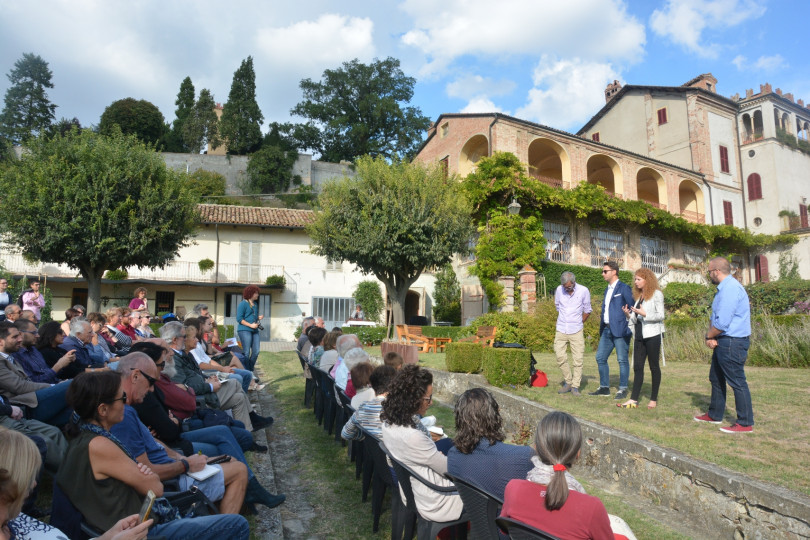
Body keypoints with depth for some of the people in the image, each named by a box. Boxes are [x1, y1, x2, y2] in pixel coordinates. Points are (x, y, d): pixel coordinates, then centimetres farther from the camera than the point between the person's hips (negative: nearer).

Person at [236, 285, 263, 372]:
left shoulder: (255, 304, 18)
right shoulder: (243, 303, -5)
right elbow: (239, 318, -12)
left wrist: (259, 318, 7)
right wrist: (250, 325, -17)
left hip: (254, 330, 8)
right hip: (244, 330, -7)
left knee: (256, 352, 3)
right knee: (246, 352, -5)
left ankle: (250, 370, 15)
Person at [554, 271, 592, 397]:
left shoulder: (584, 291, -5)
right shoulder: (559, 290, 0)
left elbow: (587, 310, 8)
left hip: (576, 331, -2)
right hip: (561, 330, 2)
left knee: (577, 359, -1)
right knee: (560, 357, -2)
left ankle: (575, 386, 8)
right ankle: (568, 382, 16)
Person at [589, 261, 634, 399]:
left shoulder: (624, 288, -5)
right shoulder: (608, 290, 19)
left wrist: (629, 322, -13)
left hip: (620, 329, -8)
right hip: (607, 329, 9)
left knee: (622, 360, -1)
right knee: (600, 358, 9)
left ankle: (623, 389, 8)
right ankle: (604, 388, 19)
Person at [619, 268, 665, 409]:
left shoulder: (656, 294, -5)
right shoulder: (638, 296, 16)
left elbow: (660, 315, -10)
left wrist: (645, 314, -22)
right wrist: (628, 315, -3)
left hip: (652, 334, -7)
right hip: (639, 335, 7)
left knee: (654, 366, 4)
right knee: (637, 366, 3)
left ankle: (654, 399, 13)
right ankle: (634, 400, 3)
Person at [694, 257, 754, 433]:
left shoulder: (730, 289, -20)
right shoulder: (725, 288, 13)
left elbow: (722, 323, -23)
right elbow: (716, 318, 15)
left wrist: (709, 336, -7)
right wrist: (711, 336, 0)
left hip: (732, 343, -11)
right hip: (723, 342, 11)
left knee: (737, 382, -2)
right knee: (716, 379, 19)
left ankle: (745, 423, 8)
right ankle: (714, 415, 32)